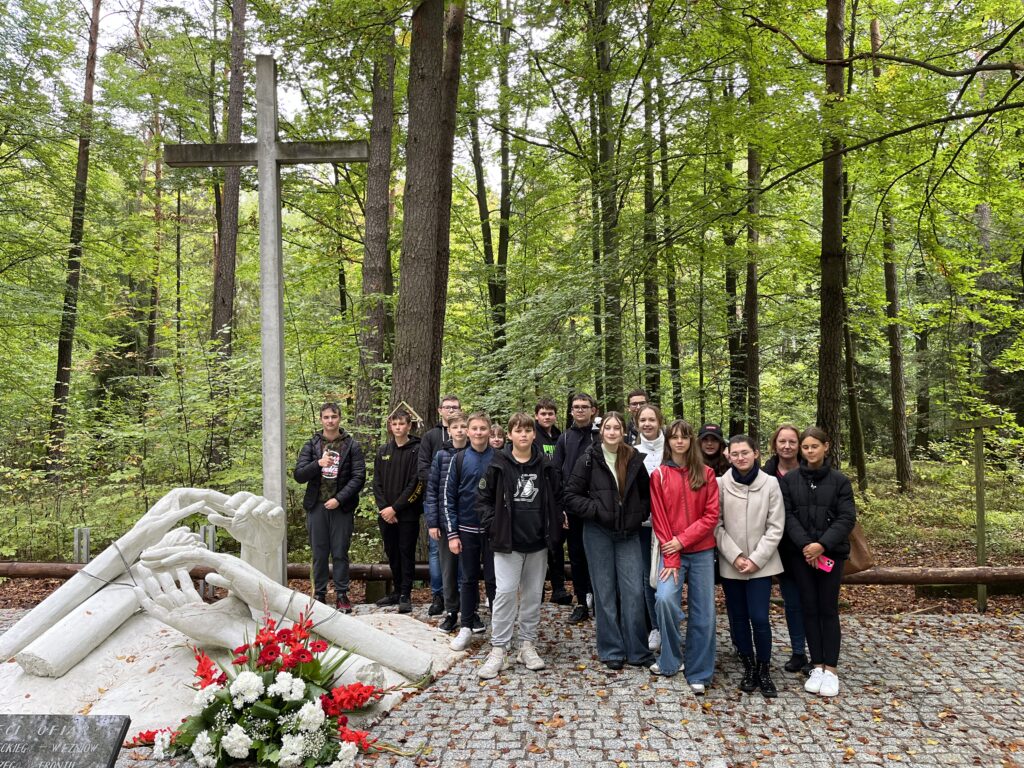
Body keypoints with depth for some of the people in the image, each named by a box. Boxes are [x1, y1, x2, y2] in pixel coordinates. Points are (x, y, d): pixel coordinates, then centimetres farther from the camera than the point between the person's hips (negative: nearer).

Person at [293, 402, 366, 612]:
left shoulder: (351, 446, 2)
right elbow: (298, 475, 0)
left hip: (342, 507, -1)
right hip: (317, 507, 2)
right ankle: (319, 594, 18)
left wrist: (339, 499, -13)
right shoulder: (311, 445, 7)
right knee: (319, 554, 8)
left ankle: (342, 594, 12)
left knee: (340, 553, 3)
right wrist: (318, 463, -17)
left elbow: (359, 477, -3)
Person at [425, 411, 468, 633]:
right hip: (446, 521, 1)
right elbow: (431, 490, 0)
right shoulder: (441, 456, -1)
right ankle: (451, 613, 19)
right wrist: (432, 523, -5)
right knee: (448, 568, 8)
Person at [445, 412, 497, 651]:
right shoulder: (459, 459, 0)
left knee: (494, 579, 6)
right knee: (468, 579, 9)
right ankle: (467, 627, 20)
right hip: (467, 529, 1)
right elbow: (449, 497, 0)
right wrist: (452, 533, -4)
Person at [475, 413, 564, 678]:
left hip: (538, 541, 3)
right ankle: (499, 649, 4)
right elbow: (484, 498, 0)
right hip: (508, 542, -3)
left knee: (533, 594, 10)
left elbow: (557, 497, 11)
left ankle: (528, 644, 23)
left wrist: (554, 526, 3)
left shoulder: (545, 466, 3)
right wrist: (493, 527, -7)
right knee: (505, 592, -7)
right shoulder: (499, 465, -4)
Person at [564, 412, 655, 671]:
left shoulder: (634, 460, 3)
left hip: (628, 534, 2)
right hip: (598, 533, -2)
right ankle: (611, 651, 18)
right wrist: (597, 510, -14)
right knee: (605, 592, 6)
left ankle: (637, 651, 14)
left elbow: (647, 493, 14)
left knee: (634, 591, 0)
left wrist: (640, 514, 0)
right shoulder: (589, 459, -5)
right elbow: (571, 496, -6)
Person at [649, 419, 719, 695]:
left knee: (703, 612, 3)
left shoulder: (706, 474, 3)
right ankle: (671, 658, 1)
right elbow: (659, 519, -3)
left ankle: (698, 673, 19)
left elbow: (711, 515, -2)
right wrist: (671, 558, -10)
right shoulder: (659, 475, 1)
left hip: (701, 551, 1)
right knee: (665, 599, -22)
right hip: (671, 551, -1)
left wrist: (683, 539, -13)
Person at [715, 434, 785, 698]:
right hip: (730, 564, 1)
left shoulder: (770, 483, -4)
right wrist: (735, 556, -11)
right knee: (738, 618, 8)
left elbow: (775, 527, -3)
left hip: (761, 564, -1)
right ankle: (749, 668, 25)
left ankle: (764, 671, 12)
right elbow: (716, 525, -3)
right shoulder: (721, 484, -3)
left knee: (759, 618, -6)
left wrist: (756, 559, -9)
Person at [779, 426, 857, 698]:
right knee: (809, 609, 6)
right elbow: (787, 516, -4)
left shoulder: (839, 480, 0)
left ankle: (831, 669, 11)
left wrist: (822, 545, -16)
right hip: (801, 553, 1)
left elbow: (847, 518, -5)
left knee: (828, 609, 3)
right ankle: (817, 666, 15)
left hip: (831, 553, -1)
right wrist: (805, 545, -16)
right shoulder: (789, 480, 2)